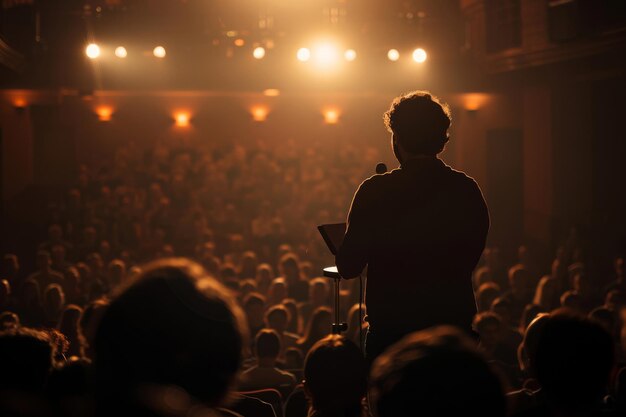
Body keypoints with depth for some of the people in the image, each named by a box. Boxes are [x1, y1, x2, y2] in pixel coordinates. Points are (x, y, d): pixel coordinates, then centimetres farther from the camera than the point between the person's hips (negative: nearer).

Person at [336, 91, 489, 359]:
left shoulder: (375, 191, -10)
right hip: (454, 324, 3)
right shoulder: (467, 191, -1)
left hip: (391, 326, -3)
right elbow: (471, 259, 11)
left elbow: (348, 267, -6)